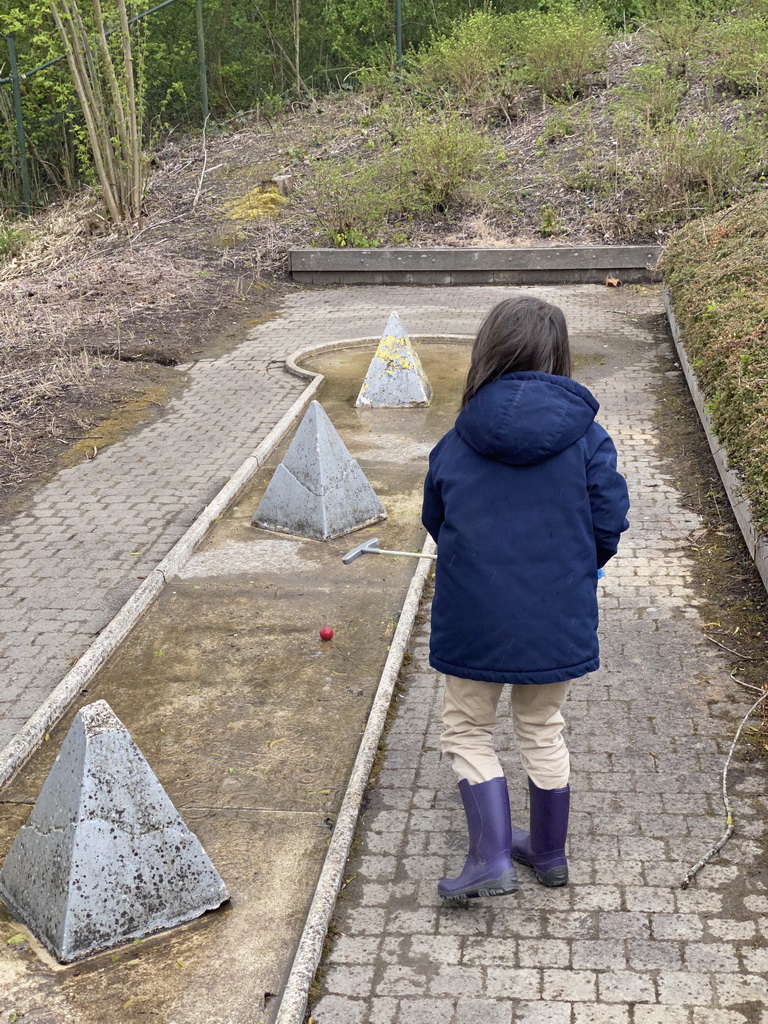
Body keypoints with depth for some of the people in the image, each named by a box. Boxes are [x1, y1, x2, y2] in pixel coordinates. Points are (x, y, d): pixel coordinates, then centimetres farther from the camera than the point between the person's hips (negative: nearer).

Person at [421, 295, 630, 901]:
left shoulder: (455, 444, -5)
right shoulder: (585, 436, -9)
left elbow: (435, 523, 6)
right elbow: (609, 523, -7)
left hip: (473, 618, -1)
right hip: (557, 618, 1)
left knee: (468, 732, 16)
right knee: (544, 732, 20)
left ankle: (491, 859, 6)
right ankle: (550, 853, 35)